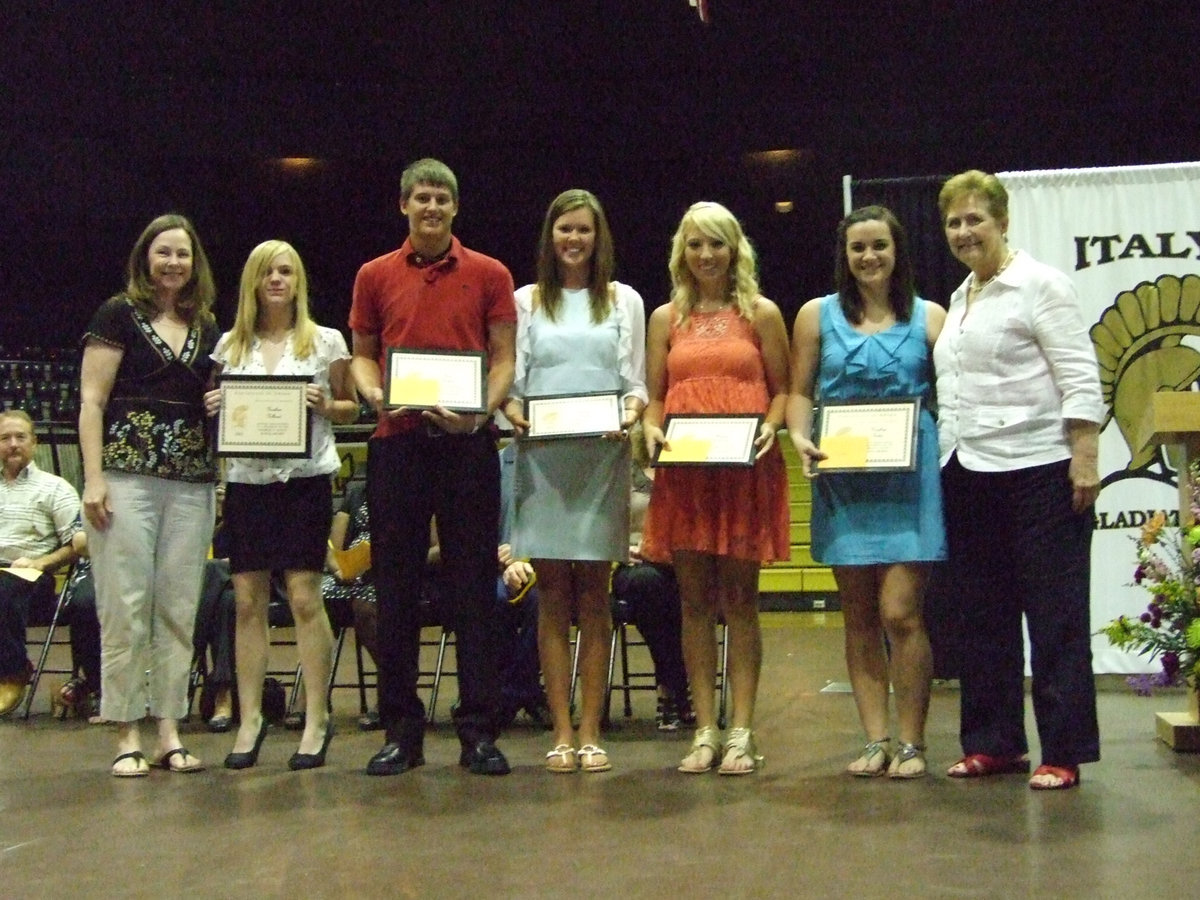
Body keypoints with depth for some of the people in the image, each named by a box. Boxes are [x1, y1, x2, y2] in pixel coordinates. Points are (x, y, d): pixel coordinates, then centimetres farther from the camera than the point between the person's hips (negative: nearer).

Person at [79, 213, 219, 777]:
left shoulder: (206, 328, 16)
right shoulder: (120, 315, 2)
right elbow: (91, 400, -3)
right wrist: (94, 477, -11)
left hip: (192, 483, 5)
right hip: (127, 474, -4)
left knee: (179, 609, 5)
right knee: (125, 608, -4)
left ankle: (170, 733, 12)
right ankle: (127, 736, 4)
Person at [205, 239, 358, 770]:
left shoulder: (325, 342, 5)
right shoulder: (230, 345, 12)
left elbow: (351, 410, 9)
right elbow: (215, 406, 19)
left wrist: (324, 404, -11)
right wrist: (212, 407, -3)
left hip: (304, 478, -3)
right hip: (246, 480, 3)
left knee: (304, 597, -5)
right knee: (248, 601, 2)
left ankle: (317, 718, 5)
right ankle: (250, 718, 12)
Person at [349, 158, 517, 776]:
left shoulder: (489, 275, 6)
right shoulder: (374, 277, 10)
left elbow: (503, 358, 4)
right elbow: (362, 354, 14)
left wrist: (482, 410, -14)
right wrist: (373, 394, -7)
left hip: (466, 442, -1)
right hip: (396, 441, 2)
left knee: (474, 584, 1)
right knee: (396, 585, 4)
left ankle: (478, 729, 8)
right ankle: (401, 729, 14)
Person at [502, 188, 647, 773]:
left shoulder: (624, 301, 14)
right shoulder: (526, 302, 13)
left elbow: (636, 381, 10)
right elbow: (509, 381, 9)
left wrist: (631, 411, -11)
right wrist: (511, 410, -12)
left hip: (602, 458, 0)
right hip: (541, 459, 0)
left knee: (593, 596, 2)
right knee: (553, 596, 1)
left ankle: (590, 730, 7)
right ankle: (562, 731, 7)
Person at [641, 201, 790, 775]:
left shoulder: (761, 313, 7)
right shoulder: (666, 319, 13)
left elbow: (782, 389, 7)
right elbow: (654, 397, 13)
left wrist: (770, 427, -12)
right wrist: (651, 431, -7)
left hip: (746, 471, -2)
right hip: (683, 472, 2)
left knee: (739, 599, 1)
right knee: (695, 601, 4)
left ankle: (740, 732, 7)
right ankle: (705, 731, 11)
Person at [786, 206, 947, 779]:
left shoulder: (928, 317, 7)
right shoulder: (818, 315, 10)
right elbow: (800, 391, 11)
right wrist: (800, 438, -8)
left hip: (910, 479, -2)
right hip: (843, 481, 2)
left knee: (900, 613, -8)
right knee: (859, 617, 7)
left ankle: (911, 742, 6)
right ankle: (875, 739, 15)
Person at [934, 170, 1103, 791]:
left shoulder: (1039, 285, -4)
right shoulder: (960, 299, 18)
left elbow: (1079, 378, -10)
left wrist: (1084, 458, -18)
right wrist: (947, 455, 14)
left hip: (1035, 470, -8)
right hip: (968, 476, 8)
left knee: (1055, 615, -1)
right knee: (983, 615, 11)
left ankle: (1064, 752, 5)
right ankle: (993, 742, 20)